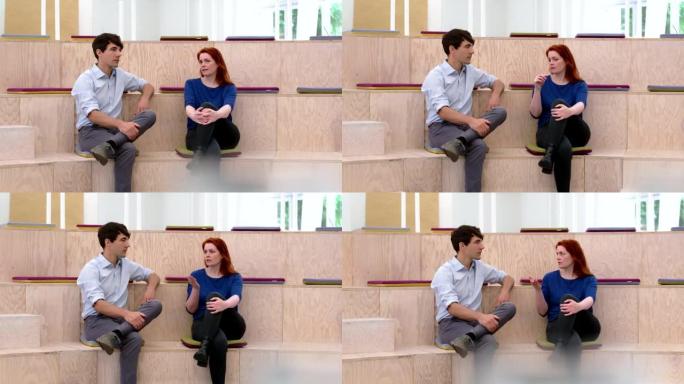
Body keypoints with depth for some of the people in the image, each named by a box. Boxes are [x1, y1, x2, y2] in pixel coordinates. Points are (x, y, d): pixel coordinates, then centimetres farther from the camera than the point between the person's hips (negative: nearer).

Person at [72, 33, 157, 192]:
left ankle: (108, 146, -39)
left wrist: (144, 98, 1)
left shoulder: (120, 75, 14)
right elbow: (92, 115, -19)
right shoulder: (86, 79, -7)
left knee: (149, 115, -21)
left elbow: (147, 86, 27)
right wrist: (120, 124, -35)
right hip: (90, 131, -7)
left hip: (113, 129, 7)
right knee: (128, 149, -36)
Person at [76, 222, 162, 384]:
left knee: (155, 305, -23)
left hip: (119, 319, 7)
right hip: (96, 321, -7)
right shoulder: (92, 269, -8)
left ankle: (114, 336, -37)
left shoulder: (126, 265, 14)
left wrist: (151, 288, 1)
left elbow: (153, 275, 27)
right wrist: (126, 313, -36)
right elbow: (98, 304, -21)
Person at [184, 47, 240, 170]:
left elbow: (227, 108, -18)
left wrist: (216, 115, -47)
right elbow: (189, 107, -12)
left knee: (207, 106, -32)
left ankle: (199, 154, -50)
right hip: (197, 134, 1)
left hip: (224, 135, -1)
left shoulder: (229, 88, 6)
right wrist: (194, 115, -41)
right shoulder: (191, 84, 9)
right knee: (213, 150, -37)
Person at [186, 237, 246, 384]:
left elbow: (236, 298, -18)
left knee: (214, 296, -34)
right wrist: (195, 289, -16)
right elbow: (191, 309, 4)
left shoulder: (234, 278, 6)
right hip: (203, 324, 0)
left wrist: (225, 304, -44)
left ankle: (205, 345, -51)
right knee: (219, 341, -39)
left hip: (230, 325, 0)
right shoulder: (197, 276, 9)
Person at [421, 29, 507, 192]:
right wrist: (471, 120, -35)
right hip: (441, 127, -7)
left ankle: (459, 142, -36)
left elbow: (497, 82, 27)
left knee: (500, 112, -22)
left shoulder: (470, 71, 13)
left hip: (464, 126, 7)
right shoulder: (436, 76, -8)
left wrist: (495, 94, 1)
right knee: (478, 146, -36)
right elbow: (442, 111, -21)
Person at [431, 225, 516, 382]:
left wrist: (505, 290, 2)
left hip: (473, 321, 7)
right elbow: (452, 308, -20)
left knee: (509, 307, -23)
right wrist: (480, 316, -36)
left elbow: (507, 278, 29)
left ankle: (468, 338, -39)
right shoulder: (445, 272, -7)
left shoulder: (480, 267, 16)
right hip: (450, 323, -7)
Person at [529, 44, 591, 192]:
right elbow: (535, 113, 1)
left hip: (575, 132, 0)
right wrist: (537, 89, -14)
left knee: (558, 103, -32)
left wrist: (569, 111, -43)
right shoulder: (544, 82, 11)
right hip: (547, 131, 0)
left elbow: (581, 105, -17)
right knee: (564, 148, -39)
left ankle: (550, 152, -51)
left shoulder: (579, 85, 7)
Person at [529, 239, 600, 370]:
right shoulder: (550, 278, 11)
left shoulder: (588, 280, 6)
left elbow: (589, 300, -19)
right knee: (574, 341, -40)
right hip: (557, 327, 1)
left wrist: (578, 306, -45)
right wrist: (538, 290, -12)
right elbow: (543, 311, 7)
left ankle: (560, 349, -46)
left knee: (568, 298, -35)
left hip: (585, 327, 0)